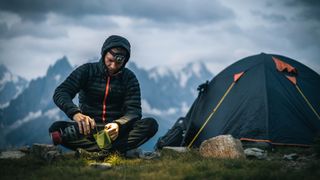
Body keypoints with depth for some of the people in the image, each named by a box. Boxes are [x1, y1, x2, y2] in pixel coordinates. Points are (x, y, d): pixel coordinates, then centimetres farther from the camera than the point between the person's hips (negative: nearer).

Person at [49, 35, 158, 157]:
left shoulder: (129, 78, 3)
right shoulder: (87, 71, -1)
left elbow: (134, 110, -6)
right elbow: (60, 93, -13)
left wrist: (118, 125, -30)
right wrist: (75, 113, -36)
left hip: (117, 130, 1)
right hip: (88, 130, -1)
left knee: (151, 124, -26)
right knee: (56, 128, -29)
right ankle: (112, 151, -37)